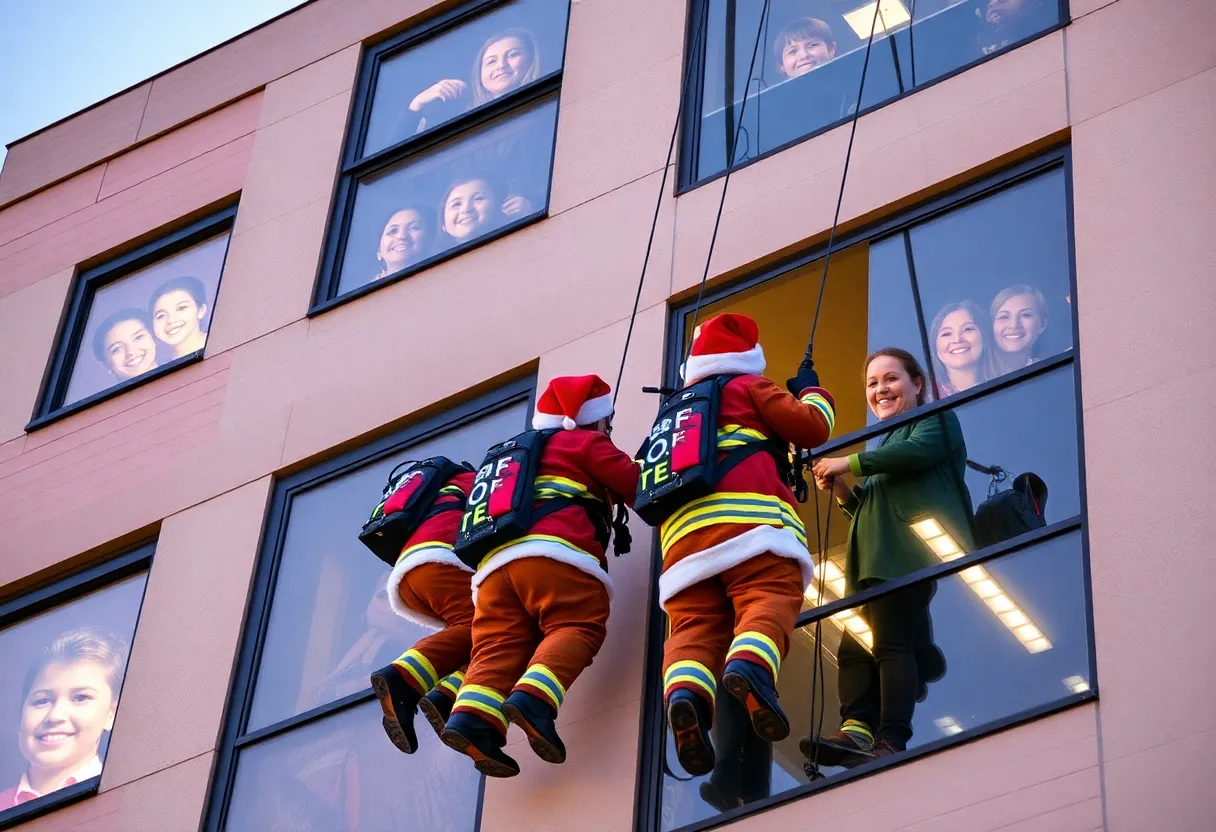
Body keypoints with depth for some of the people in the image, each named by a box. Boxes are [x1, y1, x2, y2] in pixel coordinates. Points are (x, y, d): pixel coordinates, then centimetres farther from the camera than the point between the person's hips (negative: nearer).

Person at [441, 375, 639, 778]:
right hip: (553, 553, -7)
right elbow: (635, 484, 15)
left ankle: (473, 717, -29)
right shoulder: (585, 443, 18)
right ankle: (534, 699, -39)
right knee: (577, 627, -15)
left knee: (500, 646, -5)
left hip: (494, 562, 7)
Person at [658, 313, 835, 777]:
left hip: (682, 531, 5)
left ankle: (685, 692, -38)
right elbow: (813, 427, 13)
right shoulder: (748, 387, 19)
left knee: (694, 624, -8)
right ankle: (748, 666, -50)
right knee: (769, 601, -19)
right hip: (747, 517, -5)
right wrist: (810, 390, 33)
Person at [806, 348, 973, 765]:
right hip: (876, 561, 9)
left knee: (891, 641, -22)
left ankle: (892, 741, -30)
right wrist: (841, 491, 12)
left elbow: (919, 451, -11)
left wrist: (848, 463, -9)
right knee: (854, 647, -10)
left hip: (911, 549, -9)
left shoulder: (936, 420, 12)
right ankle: (857, 728, -24)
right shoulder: (885, 445, 35)